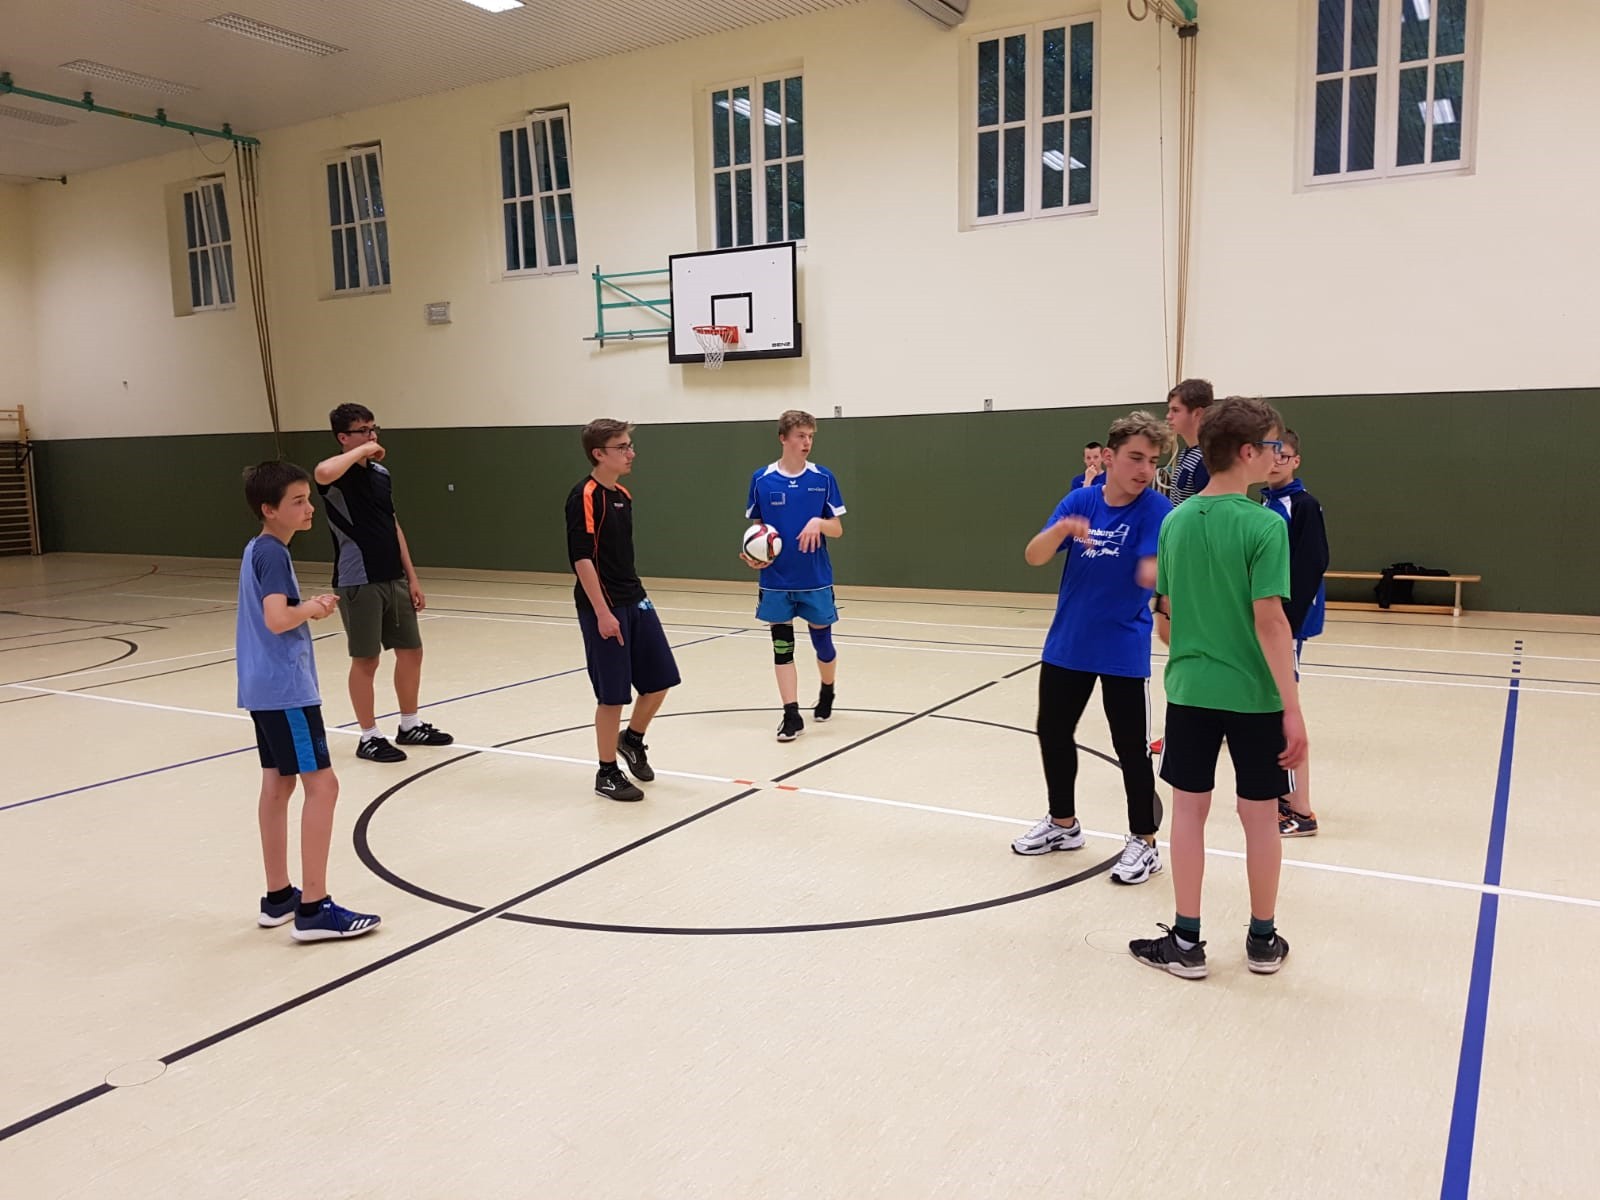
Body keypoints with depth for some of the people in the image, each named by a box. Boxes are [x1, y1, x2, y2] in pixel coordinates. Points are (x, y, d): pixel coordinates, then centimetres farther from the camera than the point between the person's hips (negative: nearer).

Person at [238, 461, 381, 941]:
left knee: (277, 785, 14)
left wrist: (308, 608, 10)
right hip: (286, 689, -10)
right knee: (321, 785, -8)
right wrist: (312, 608, -11)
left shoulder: (257, 550, 14)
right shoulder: (273, 554, -15)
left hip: (265, 687, 10)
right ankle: (313, 908, -5)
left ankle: (278, 897, 22)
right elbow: (277, 619, -27)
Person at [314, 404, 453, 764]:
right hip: (358, 583, -7)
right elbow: (322, 473, -39)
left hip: (394, 580, 8)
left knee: (411, 651, 13)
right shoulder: (339, 473, -11)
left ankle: (410, 725, 28)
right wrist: (361, 451, -23)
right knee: (366, 659, 1)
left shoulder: (382, 472, 12)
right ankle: (369, 737, 14)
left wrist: (411, 577, 13)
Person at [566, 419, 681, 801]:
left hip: (635, 600, 8)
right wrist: (602, 612, -21)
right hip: (604, 607, -8)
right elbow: (581, 558, -19)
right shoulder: (585, 495, -14)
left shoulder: (623, 495, 12)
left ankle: (632, 740, 34)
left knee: (660, 680, 10)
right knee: (612, 694, -1)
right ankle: (607, 774, 15)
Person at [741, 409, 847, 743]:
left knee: (822, 641, 9)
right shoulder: (761, 480, -1)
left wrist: (818, 522, -20)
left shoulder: (823, 478, -2)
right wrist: (753, 555, -10)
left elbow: (837, 529, 1)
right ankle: (791, 716, 9)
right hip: (776, 580, 0)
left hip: (816, 580, 0)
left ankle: (827, 694, 37)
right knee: (782, 646, 2)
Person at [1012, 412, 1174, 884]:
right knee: (1053, 732, 15)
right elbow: (1033, 556, -9)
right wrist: (1061, 530, -30)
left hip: (1124, 650, -5)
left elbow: (1149, 573, -25)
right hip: (1067, 645, 5)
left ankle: (1144, 842, 18)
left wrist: (1162, 571, -49)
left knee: (1131, 746, 1)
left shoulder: (1156, 509, -12)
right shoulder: (1079, 501, -1)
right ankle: (1063, 823, 35)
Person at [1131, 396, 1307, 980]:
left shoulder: (1175, 521, 1)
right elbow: (1269, 621, -19)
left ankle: (1187, 941, 17)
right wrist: (1292, 709, -16)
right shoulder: (1264, 525, -15)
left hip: (1190, 688, 4)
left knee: (1189, 809, 10)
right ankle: (1263, 939, 26)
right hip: (1253, 694, -3)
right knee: (1260, 816, 11)